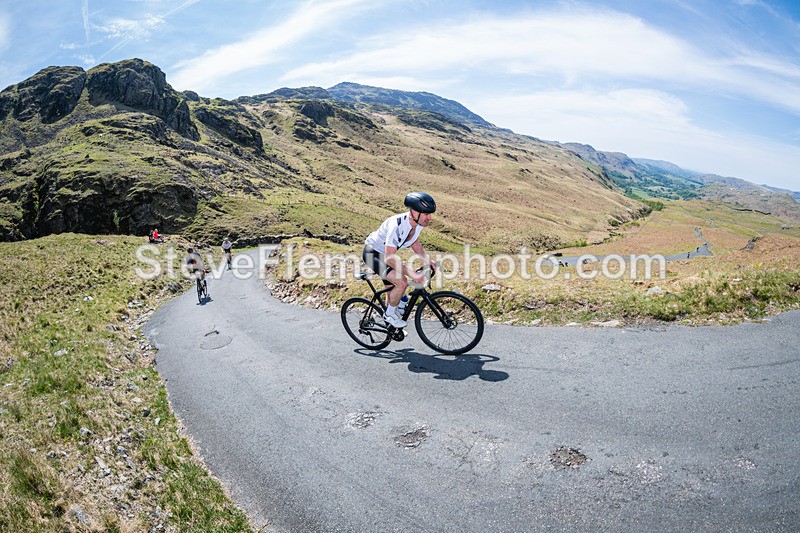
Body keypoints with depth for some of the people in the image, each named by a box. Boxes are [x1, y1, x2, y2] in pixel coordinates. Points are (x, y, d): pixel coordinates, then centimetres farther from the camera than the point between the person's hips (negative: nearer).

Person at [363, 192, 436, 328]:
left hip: (387, 253, 8)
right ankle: (389, 314, 2)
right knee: (401, 283, -23)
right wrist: (412, 274, -43)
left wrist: (426, 259, -9)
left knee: (394, 291, 15)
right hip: (373, 253, -8)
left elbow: (414, 242, 7)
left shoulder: (419, 222, -13)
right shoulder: (397, 225, -38)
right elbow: (389, 258, -39)